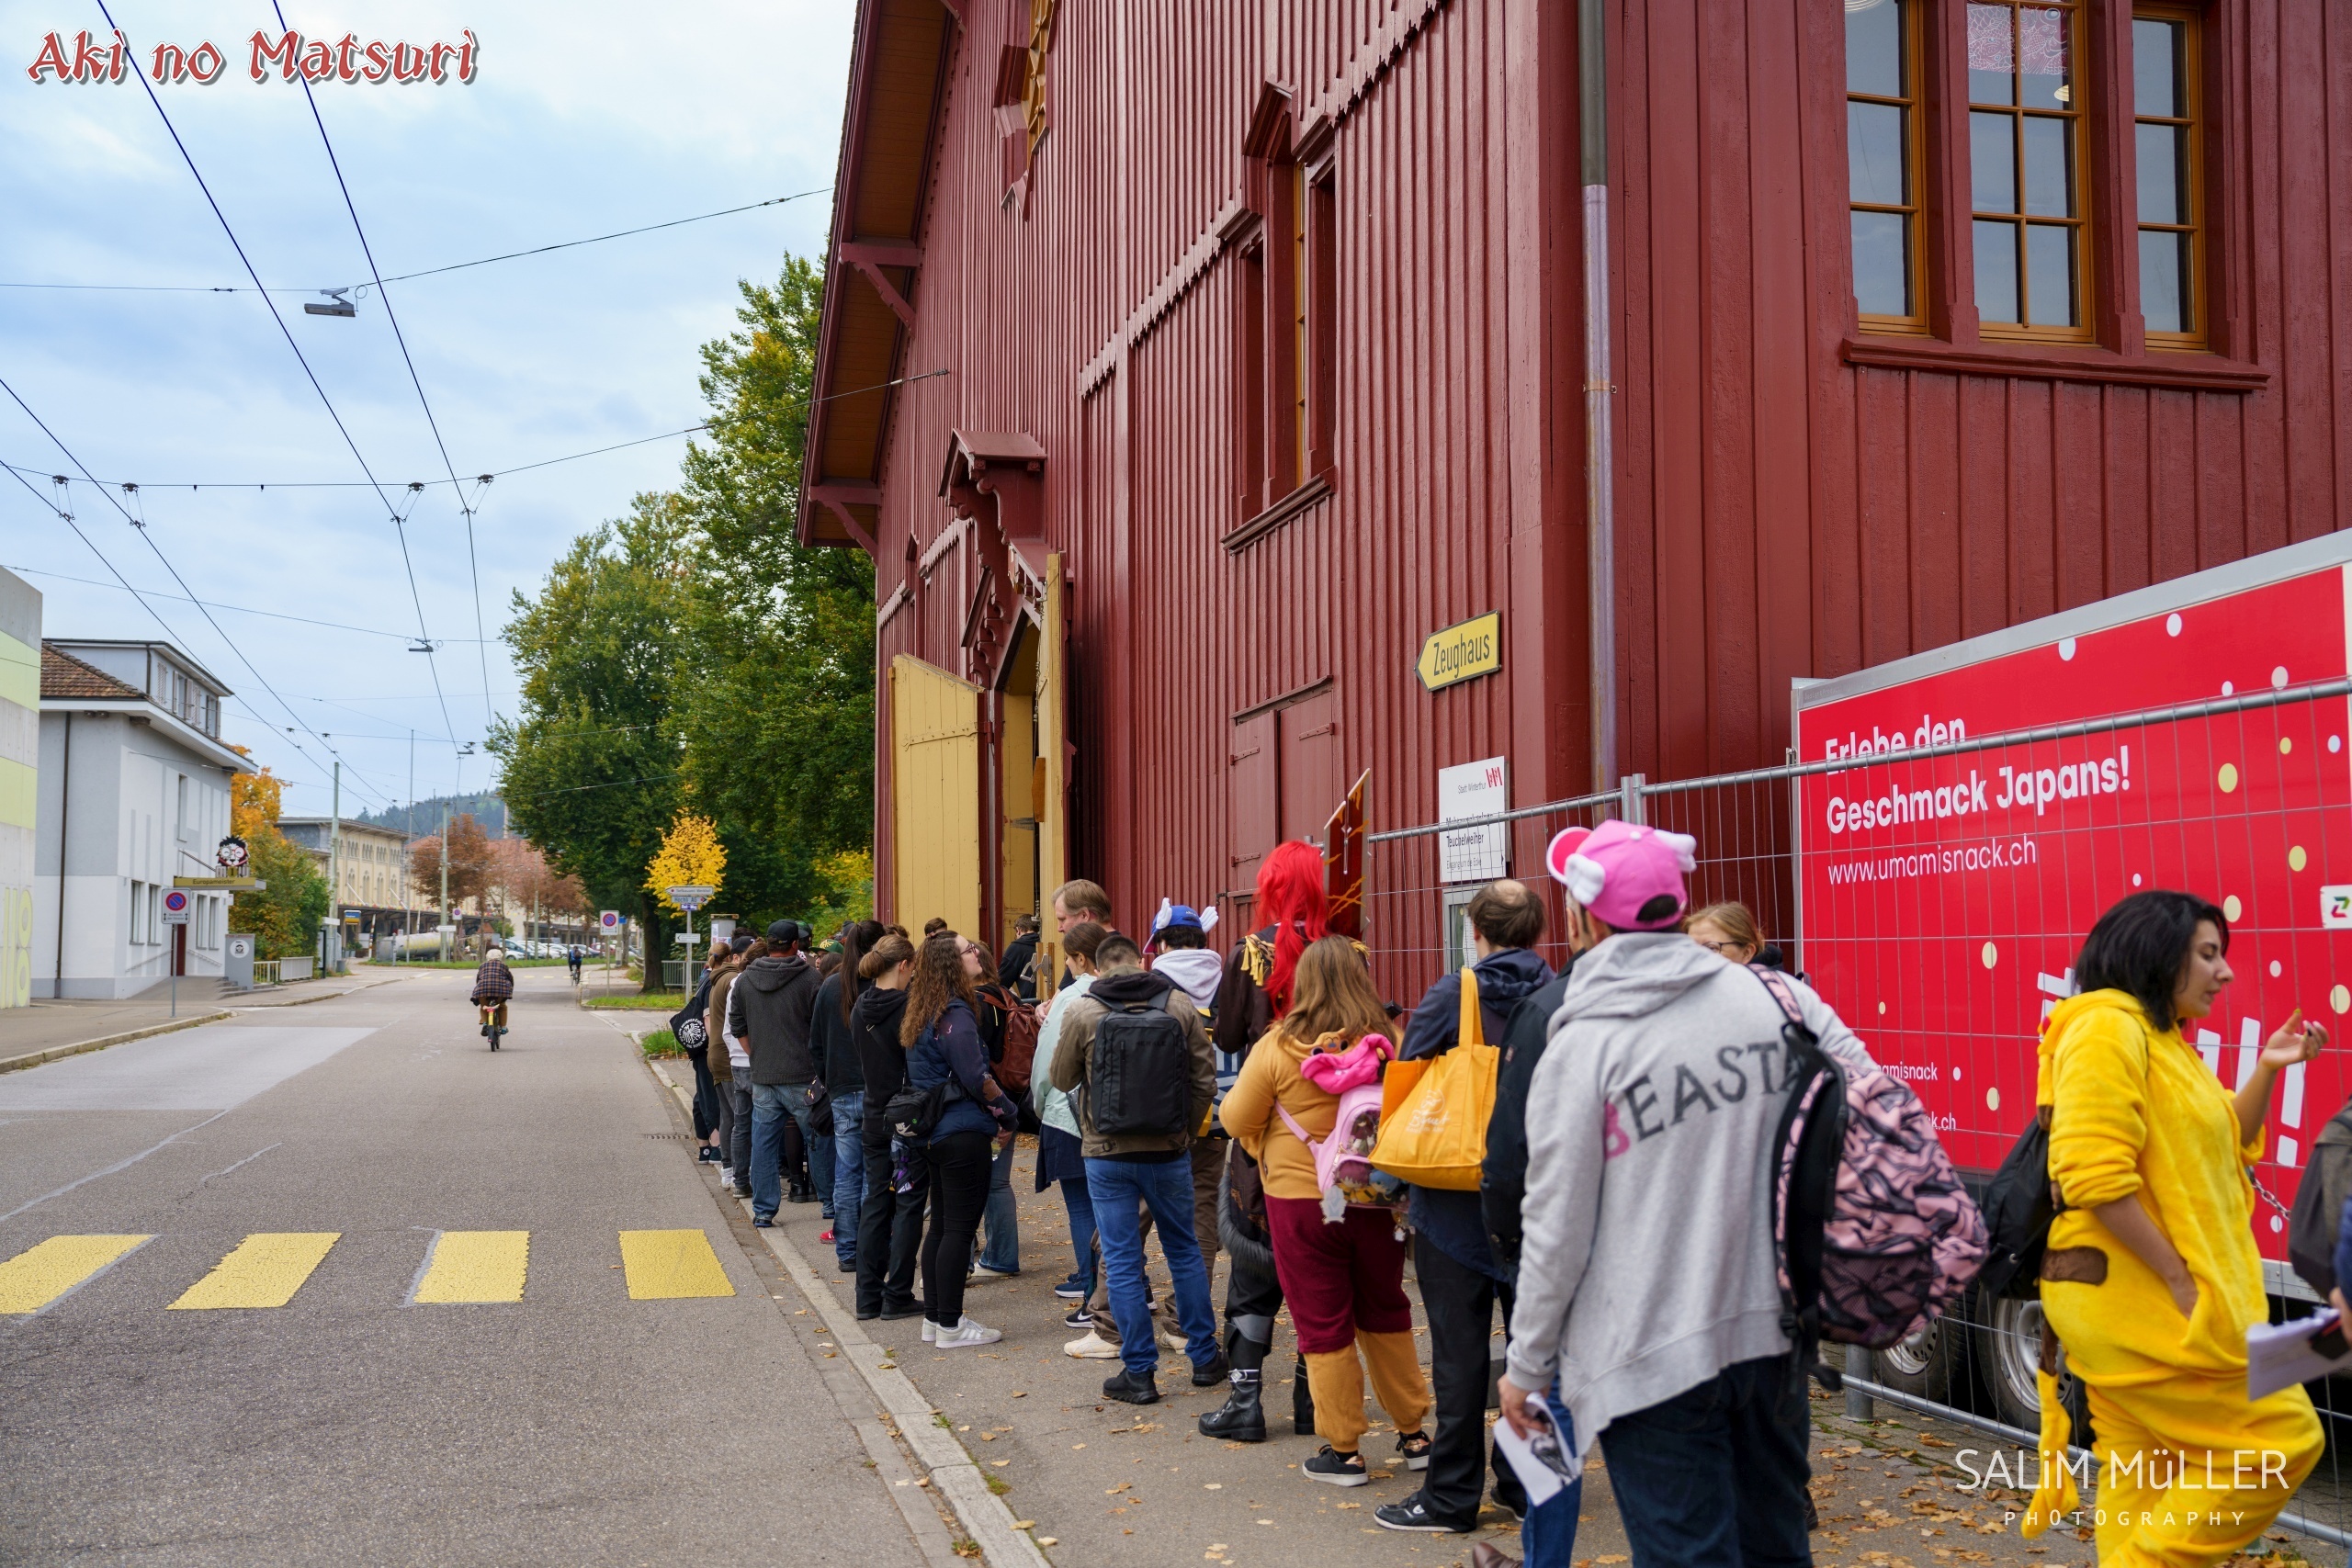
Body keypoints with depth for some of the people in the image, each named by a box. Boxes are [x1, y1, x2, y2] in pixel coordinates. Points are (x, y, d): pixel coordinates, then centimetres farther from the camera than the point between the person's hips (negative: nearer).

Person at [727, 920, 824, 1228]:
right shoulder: (809, 977, -9)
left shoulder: (744, 980, 5)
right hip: (803, 1076, -4)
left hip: (762, 1077, 4)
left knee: (763, 1144, 9)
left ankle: (763, 1211, 12)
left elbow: (738, 1027, 13)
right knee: (819, 1141, 6)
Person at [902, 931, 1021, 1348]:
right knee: (960, 1227, -3)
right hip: (963, 1133, -9)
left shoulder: (921, 1014, 12)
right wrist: (1008, 1114, -6)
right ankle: (950, 1326, 1)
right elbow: (976, 1078, -19)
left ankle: (934, 1319, 20)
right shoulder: (955, 1015, -16)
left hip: (934, 1132, 9)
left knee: (940, 1226, 14)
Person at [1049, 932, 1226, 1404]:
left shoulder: (1083, 1013, -8)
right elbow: (1205, 1081, -1)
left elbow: (1062, 1079, 4)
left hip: (1108, 1153, -2)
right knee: (1184, 1250, 17)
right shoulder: (1180, 1005, -3)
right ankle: (1204, 1357, 26)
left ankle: (1139, 1373, 9)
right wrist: (1185, 1132, 11)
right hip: (1169, 1152, 2)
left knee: (1122, 1262, 6)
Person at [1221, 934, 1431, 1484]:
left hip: (1301, 1199, -3)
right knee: (1386, 1315, 20)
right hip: (1378, 1198, 3)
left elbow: (1237, 1119, -4)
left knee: (1324, 1327, 8)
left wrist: (1265, 1149, 17)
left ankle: (1343, 1451, 14)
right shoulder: (1392, 1041, -5)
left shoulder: (1277, 1048, -13)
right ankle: (1413, 1434, 28)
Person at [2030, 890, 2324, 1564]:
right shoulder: (2108, 1026, -16)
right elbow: (2096, 1178, -24)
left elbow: (2222, 1148, 25)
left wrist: (2266, 1070, 12)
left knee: (2149, 1474, 13)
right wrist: (2179, 1279, -20)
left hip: (2146, 1300, 10)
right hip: (2137, 1296, -10)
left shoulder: (2162, 1037, 16)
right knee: (2281, 1440, -6)